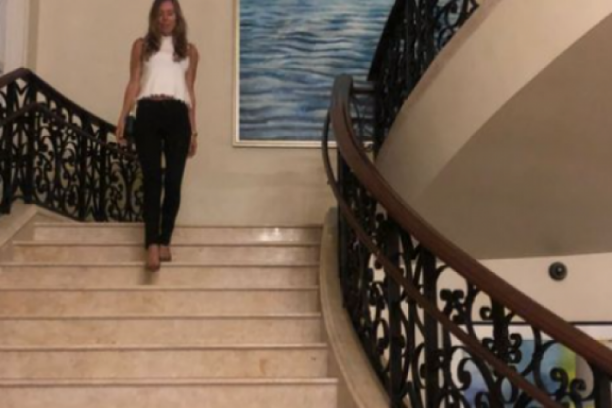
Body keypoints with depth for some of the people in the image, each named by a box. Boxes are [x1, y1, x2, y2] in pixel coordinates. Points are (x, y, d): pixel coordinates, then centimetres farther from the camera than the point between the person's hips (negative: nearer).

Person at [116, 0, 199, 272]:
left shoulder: (189, 50, 17)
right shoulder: (142, 45, 15)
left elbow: (190, 91, 16)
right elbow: (134, 83, 10)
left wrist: (194, 130, 12)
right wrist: (123, 118, 0)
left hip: (178, 116, 1)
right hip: (148, 113, -1)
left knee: (173, 181, -5)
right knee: (152, 179, -8)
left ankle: (165, 240, 4)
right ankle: (152, 244, -12)